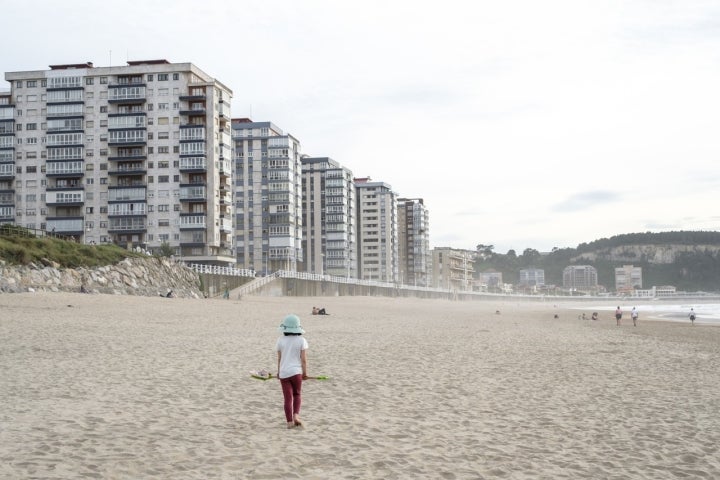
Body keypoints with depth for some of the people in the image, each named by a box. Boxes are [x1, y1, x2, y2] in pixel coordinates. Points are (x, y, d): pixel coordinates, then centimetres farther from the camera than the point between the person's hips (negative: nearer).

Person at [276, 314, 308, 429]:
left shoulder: (281, 340, 0)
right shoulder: (301, 340, -3)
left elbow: (279, 358, 5)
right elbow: (304, 359, -5)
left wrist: (279, 372, 17)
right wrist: (305, 373, 4)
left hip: (284, 372, 1)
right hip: (296, 372, -1)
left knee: (287, 398, 5)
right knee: (297, 394, 18)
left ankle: (290, 422, 6)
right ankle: (296, 415, -2)